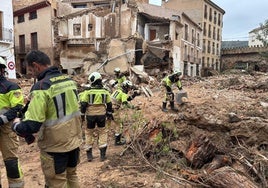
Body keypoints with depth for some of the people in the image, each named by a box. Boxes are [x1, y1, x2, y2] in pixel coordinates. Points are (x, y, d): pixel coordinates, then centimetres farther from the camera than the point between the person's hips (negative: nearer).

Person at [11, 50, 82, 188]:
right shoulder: (70, 80, 2)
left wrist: (16, 125, -3)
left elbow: (31, 126, -25)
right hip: (74, 141, 7)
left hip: (55, 146, -7)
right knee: (71, 176, 24)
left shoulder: (41, 87, -22)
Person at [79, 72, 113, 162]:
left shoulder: (87, 91, -7)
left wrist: (82, 114, 1)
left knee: (89, 133, 13)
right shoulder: (105, 91, 3)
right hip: (101, 114, 2)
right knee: (102, 132, 13)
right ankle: (103, 154, 8)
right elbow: (109, 104, 9)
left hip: (90, 115, -1)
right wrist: (109, 114, 19)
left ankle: (89, 154, 17)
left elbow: (83, 104, -9)